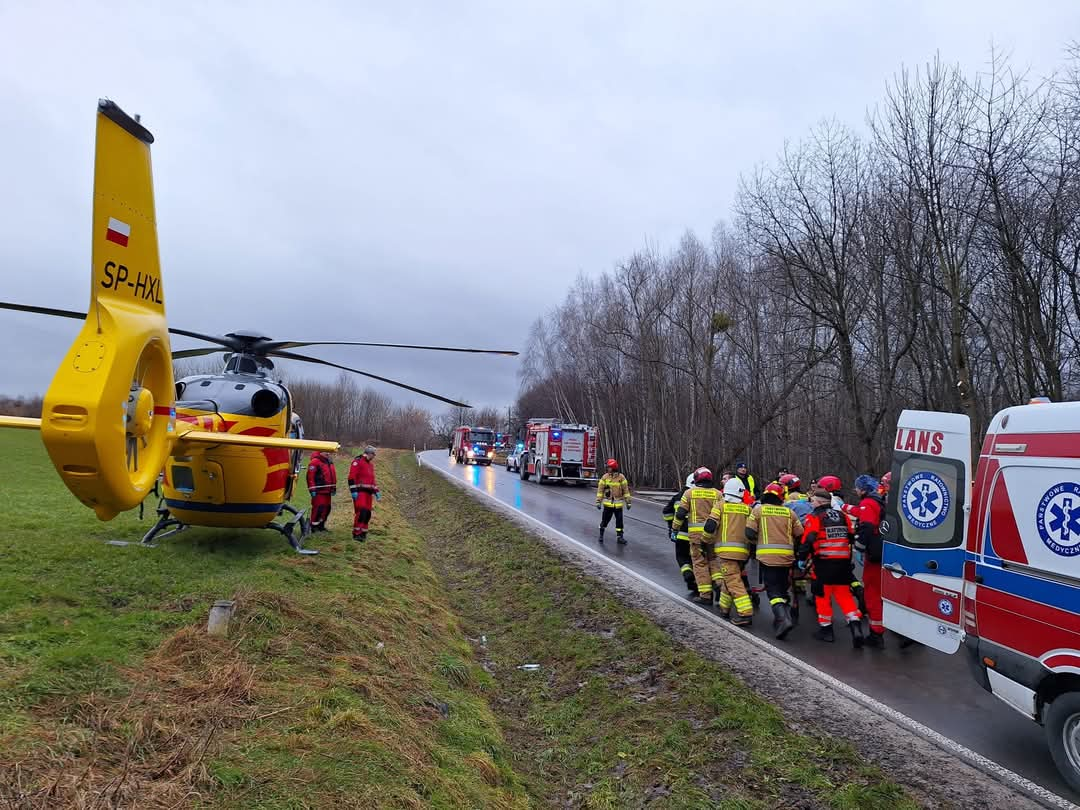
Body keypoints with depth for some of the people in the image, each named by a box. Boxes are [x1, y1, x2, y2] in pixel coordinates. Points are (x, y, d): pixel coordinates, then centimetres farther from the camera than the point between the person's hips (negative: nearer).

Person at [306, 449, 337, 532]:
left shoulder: (329, 462, 15)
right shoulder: (315, 462, -12)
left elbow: (333, 475, 23)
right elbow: (310, 476, -16)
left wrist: (334, 488, 21)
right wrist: (312, 490, -19)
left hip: (327, 491, 9)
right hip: (319, 491, -9)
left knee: (327, 508, 12)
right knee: (318, 508, -9)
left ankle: (321, 525, 23)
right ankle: (314, 527, 0)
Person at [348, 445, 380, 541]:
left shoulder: (370, 464, 22)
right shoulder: (357, 461, -7)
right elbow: (351, 477, -14)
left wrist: (376, 491, 21)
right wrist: (353, 491, -20)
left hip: (368, 492, 9)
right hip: (359, 492, -9)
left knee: (367, 513, 7)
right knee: (361, 512, -17)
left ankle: (363, 533, 15)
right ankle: (356, 534, -14)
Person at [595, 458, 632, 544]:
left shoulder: (621, 477, -2)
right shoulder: (605, 477, -1)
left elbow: (626, 490, 2)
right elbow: (600, 490, 1)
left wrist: (628, 502, 0)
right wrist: (598, 502, -3)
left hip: (618, 504, 0)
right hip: (608, 503, 0)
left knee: (619, 520, 2)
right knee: (605, 520, 5)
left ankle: (619, 537, 11)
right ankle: (601, 535, 23)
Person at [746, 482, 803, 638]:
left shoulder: (758, 510, 0)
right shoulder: (789, 512, 8)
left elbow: (750, 533, -5)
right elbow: (800, 534, 9)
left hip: (767, 555, -3)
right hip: (787, 556, 3)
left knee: (773, 590, -4)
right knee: (782, 587, 19)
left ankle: (783, 619, -21)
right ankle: (784, 614, 19)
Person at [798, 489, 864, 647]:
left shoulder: (814, 518, -7)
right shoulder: (843, 516, 11)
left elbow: (807, 541, -12)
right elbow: (851, 538, 16)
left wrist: (802, 559, 1)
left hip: (823, 563, -5)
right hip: (843, 563, 5)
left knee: (822, 595, 8)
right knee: (844, 594, 11)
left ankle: (826, 629, 14)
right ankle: (855, 626, -4)